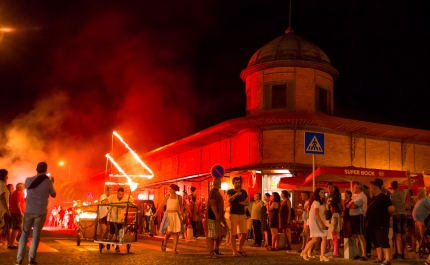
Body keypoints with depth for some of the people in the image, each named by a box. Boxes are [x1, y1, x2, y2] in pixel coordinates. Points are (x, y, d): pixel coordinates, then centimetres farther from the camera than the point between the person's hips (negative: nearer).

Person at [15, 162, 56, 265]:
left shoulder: (28, 180, 1)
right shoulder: (48, 182, -6)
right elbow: (53, 195, 8)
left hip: (28, 211, 2)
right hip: (40, 212, -2)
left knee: (24, 234, 8)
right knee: (36, 235, 3)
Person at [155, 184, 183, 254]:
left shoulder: (179, 197, 3)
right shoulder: (167, 196, 1)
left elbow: (181, 207, 13)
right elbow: (162, 204, 2)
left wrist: (182, 215, 11)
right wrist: (156, 213, -4)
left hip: (176, 215, 2)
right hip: (168, 215, -1)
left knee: (176, 232, -6)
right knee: (169, 231, -14)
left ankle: (174, 249, 1)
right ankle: (164, 242, 17)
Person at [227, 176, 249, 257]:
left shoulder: (244, 192, 14)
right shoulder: (230, 191, 2)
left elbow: (248, 202, 18)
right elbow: (229, 200, -17)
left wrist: (244, 203, -4)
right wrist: (236, 194, -33)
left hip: (242, 214, 4)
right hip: (233, 214, -4)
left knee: (244, 233, 2)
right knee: (233, 234, -3)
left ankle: (240, 249, 20)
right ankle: (234, 251, 3)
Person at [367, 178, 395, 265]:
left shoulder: (384, 197, -12)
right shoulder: (374, 198, 15)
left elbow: (391, 209, -16)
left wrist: (385, 216, -2)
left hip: (381, 224, -10)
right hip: (374, 224, 10)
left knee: (384, 242, -8)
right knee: (376, 242, 13)